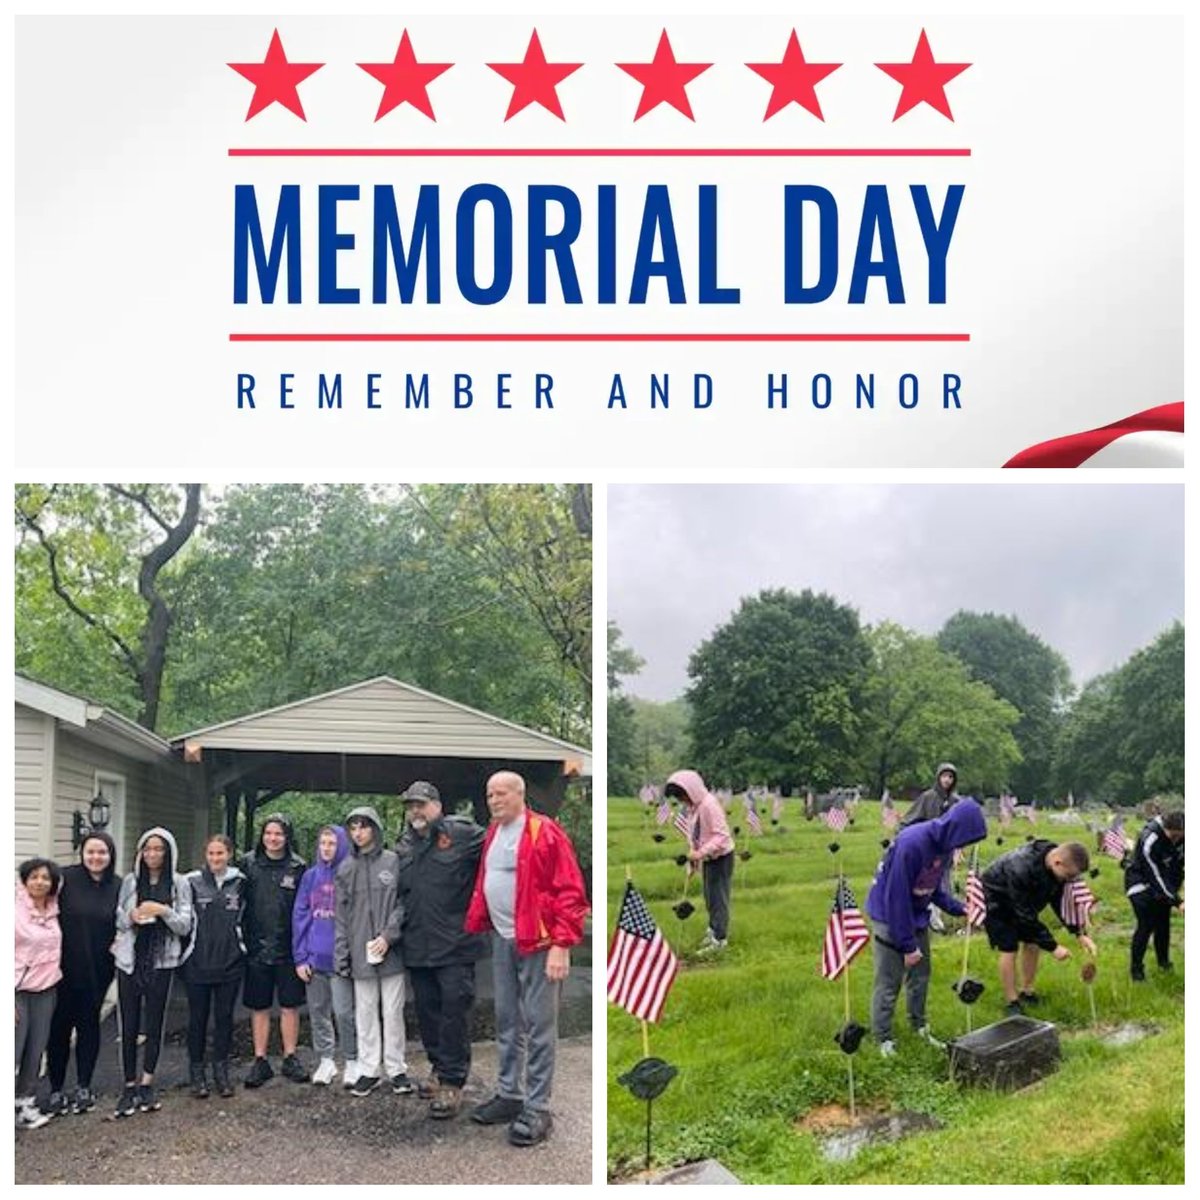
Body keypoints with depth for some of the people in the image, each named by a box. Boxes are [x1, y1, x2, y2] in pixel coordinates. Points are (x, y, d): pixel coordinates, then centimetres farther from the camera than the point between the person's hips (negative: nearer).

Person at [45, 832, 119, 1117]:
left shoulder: (117, 886, 1)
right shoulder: (66, 879, -9)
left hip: (97, 972, 2)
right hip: (64, 968, -2)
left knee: (89, 1025, 12)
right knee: (60, 1027, 3)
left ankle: (84, 1088, 22)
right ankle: (56, 1090, 14)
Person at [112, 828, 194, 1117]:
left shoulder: (179, 884, 0)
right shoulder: (130, 881, 5)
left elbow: (185, 926, -2)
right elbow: (118, 919, 9)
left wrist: (164, 911, -18)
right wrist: (131, 917, -12)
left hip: (161, 963, -1)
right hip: (130, 961, 1)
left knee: (154, 1025, 4)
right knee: (129, 1026, 2)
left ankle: (146, 1083, 17)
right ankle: (130, 1085, 12)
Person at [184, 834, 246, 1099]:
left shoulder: (240, 883, 2)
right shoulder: (192, 882, -2)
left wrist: (242, 945, 5)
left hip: (230, 961, 1)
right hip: (198, 962, -1)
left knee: (225, 1017, 8)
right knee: (197, 1018, 6)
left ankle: (221, 1071, 19)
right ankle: (197, 1072, 18)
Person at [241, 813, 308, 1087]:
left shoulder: (297, 867, 0)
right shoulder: (248, 864, 2)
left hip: (287, 948, -1)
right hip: (256, 947, 1)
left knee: (290, 1006, 6)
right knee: (259, 1007, 8)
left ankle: (290, 1058, 17)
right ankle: (260, 1061, 16)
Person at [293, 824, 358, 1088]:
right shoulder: (310, 876, 8)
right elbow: (299, 916, 8)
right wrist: (300, 956, 1)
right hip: (314, 957, 4)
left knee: (344, 1012, -5)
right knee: (318, 1012, 10)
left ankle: (351, 1061, 10)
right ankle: (325, 1060, 22)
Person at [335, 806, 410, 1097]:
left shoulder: (394, 862, -1)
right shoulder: (346, 869, 7)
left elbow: (404, 903, -3)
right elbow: (341, 915, 8)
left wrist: (389, 934, -13)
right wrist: (341, 954, 3)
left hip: (391, 950, -2)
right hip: (360, 952, 2)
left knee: (393, 1011, 4)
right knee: (365, 1013, 7)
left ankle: (396, 1068, 14)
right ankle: (369, 1070, 15)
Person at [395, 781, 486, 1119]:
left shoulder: (461, 835, -7)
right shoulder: (403, 847, 12)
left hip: (455, 947, -6)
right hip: (417, 948, 6)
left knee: (454, 1012, -4)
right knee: (427, 1012, 14)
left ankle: (452, 1082, 2)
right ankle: (439, 1068, 29)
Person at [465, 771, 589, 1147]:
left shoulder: (545, 833, -13)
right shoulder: (493, 833, 12)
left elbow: (569, 892, -15)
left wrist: (562, 945, -19)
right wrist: (477, 926, 17)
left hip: (537, 941, -8)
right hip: (502, 940, 8)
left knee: (538, 1025, -3)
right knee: (506, 1021, 15)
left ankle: (537, 1110, 3)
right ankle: (510, 1094, 27)